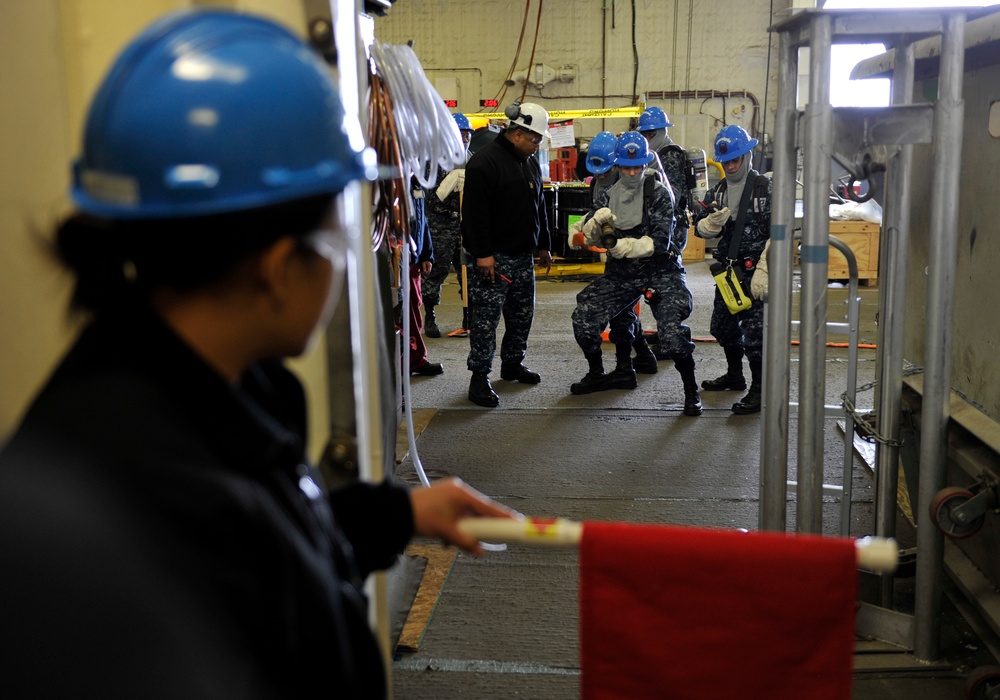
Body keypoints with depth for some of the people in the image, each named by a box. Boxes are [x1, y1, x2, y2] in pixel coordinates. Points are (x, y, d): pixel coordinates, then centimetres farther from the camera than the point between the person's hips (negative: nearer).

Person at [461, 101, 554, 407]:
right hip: (493, 257, -9)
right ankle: (480, 378, 0)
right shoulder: (485, 162, -14)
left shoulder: (530, 162, 14)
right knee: (486, 318, -6)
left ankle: (513, 364, 32)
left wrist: (544, 245, 22)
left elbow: (539, 207, 24)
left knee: (522, 314, 16)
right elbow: (474, 212, -19)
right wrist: (482, 253, -23)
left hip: (523, 255, 9)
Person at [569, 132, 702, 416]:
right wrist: (597, 219, -22)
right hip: (620, 273, 5)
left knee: (672, 330, -24)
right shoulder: (610, 195, 7)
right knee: (583, 316, -7)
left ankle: (691, 392, -4)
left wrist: (629, 246, -32)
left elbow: (661, 240, -16)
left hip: (659, 272, -5)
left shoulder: (659, 193, -8)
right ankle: (596, 374, 19)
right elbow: (588, 236, 0)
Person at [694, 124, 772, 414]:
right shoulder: (718, 191, 11)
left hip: (756, 270, -7)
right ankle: (735, 375, 38)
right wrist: (710, 223, -13)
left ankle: (759, 390, 0)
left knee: (754, 330, -9)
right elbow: (701, 228, 12)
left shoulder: (765, 188, -9)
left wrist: (765, 272, -20)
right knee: (723, 325, 17)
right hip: (728, 270, 7)